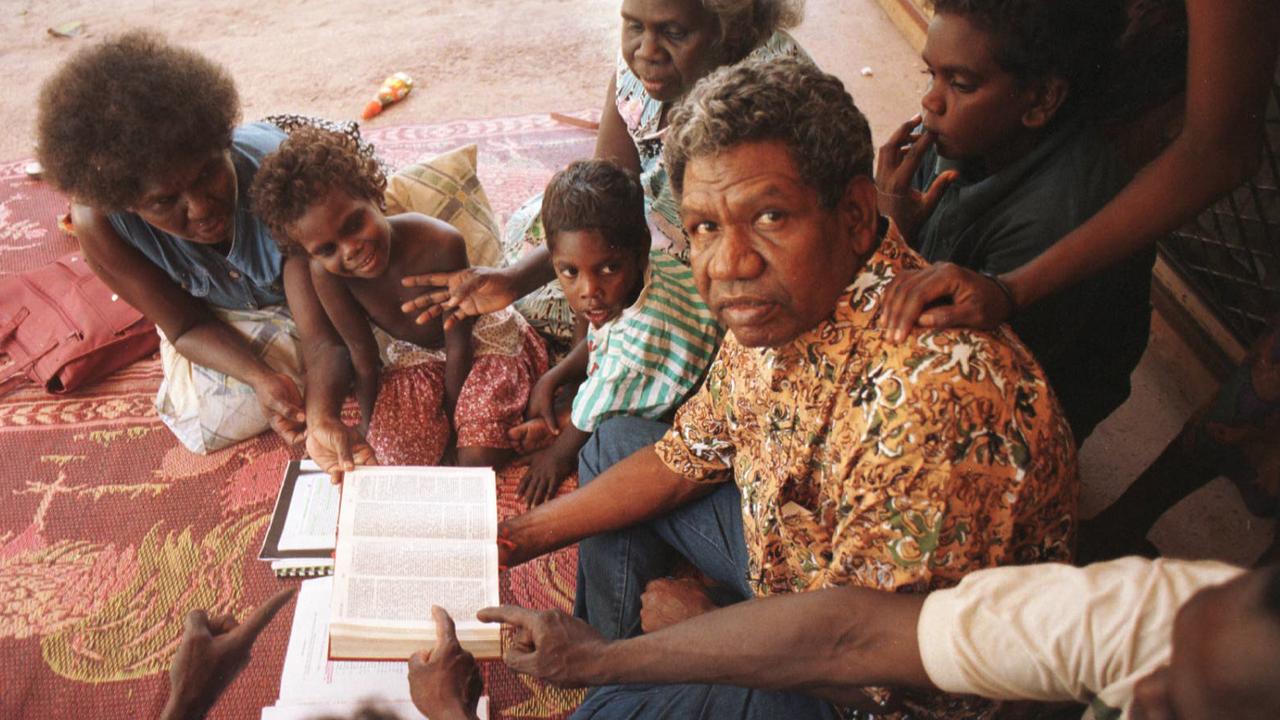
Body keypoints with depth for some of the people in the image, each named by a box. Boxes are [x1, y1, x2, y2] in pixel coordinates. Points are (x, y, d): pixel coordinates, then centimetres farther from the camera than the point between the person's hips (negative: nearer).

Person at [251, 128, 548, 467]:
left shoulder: (441, 245, -36)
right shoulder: (324, 273, -26)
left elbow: (458, 344, -22)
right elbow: (362, 353, -12)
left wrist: (452, 417, -12)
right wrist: (371, 428, -4)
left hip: (482, 338, -3)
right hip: (414, 353, 3)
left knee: (478, 458, -19)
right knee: (397, 454, -15)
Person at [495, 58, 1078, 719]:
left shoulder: (938, 393, -39)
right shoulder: (775, 307, -12)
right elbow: (683, 461, 3)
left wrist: (701, 626, -14)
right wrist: (513, 539, 2)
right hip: (789, 552, 8)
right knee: (614, 444, 12)